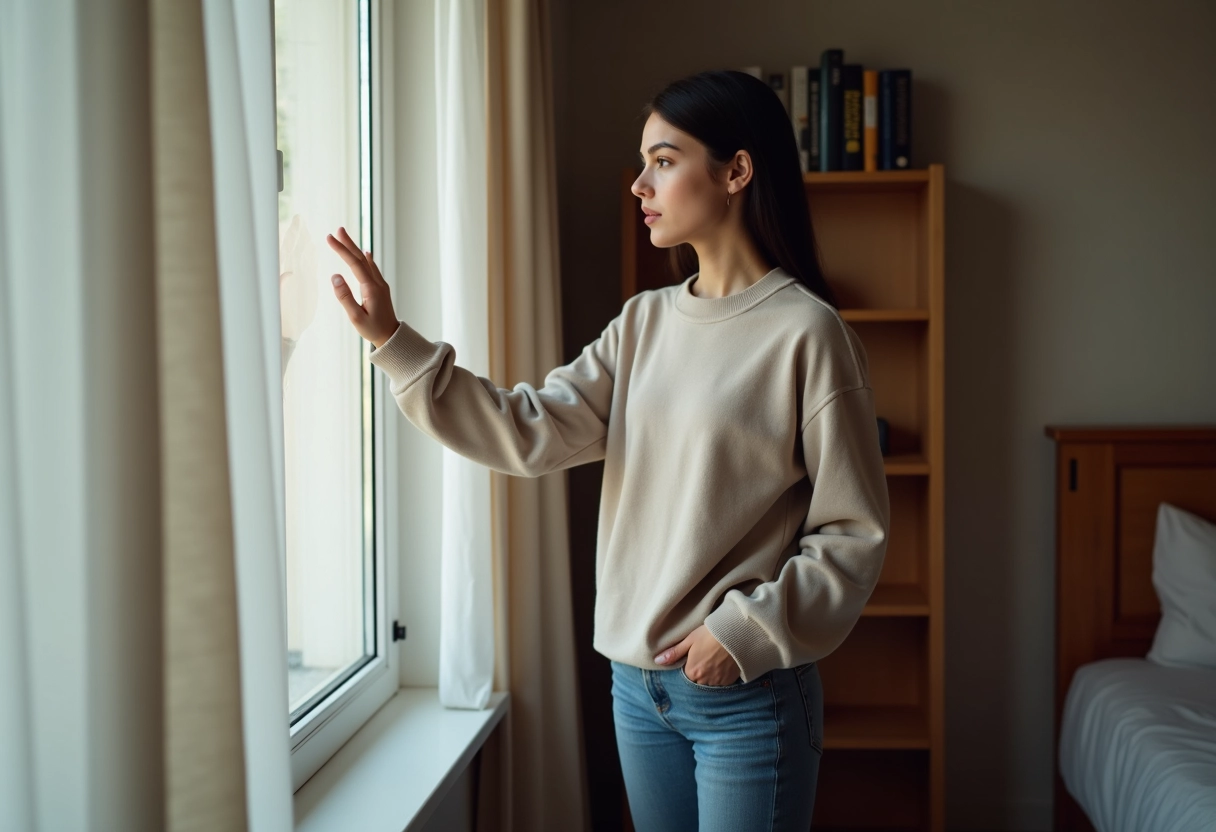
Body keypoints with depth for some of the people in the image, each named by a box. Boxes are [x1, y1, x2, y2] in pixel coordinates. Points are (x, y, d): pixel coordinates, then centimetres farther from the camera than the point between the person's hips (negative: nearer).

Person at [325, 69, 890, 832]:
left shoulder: (807, 332, -13)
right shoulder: (645, 322, 5)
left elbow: (855, 535, -11)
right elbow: (534, 431, -5)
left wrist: (746, 632, -17)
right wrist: (391, 340, -10)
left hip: (749, 696, -6)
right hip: (638, 682, 6)